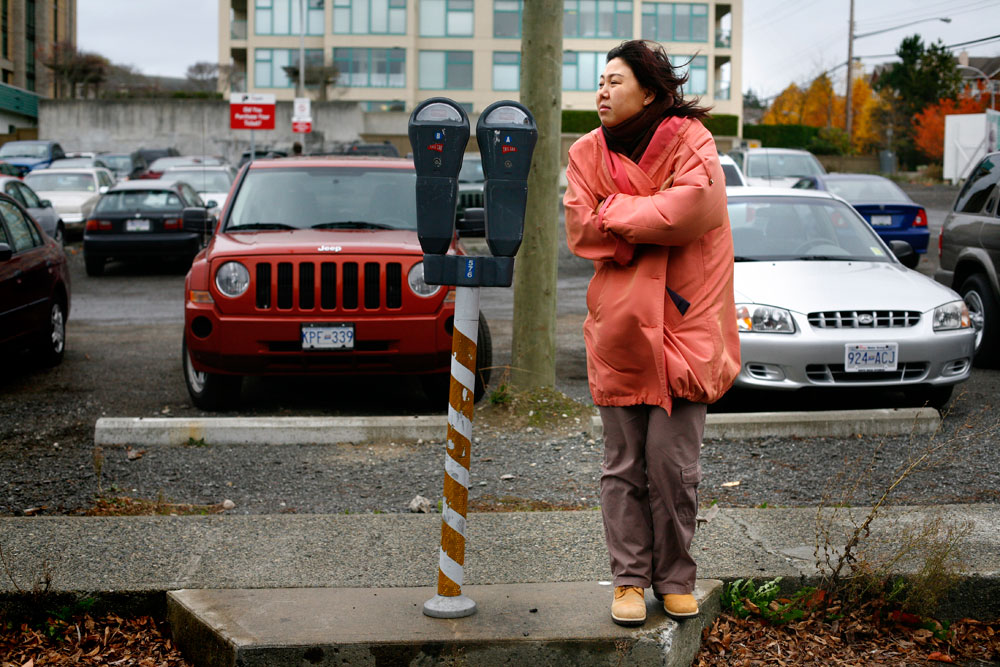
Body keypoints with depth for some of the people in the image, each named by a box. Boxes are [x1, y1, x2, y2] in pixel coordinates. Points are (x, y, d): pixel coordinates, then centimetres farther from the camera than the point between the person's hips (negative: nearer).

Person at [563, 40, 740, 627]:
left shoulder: (690, 139, 0)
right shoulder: (590, 151, 8)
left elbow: (691, 205, -19)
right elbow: (580, 230, -4)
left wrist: (617, 212, -11)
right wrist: (652, 220, -11)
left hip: (682, 325, -2)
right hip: (619, 324, 2)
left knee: (673, 462, -1)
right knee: (624, 464, 5)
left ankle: (676, 578, 16)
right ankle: (631, 578, 17)